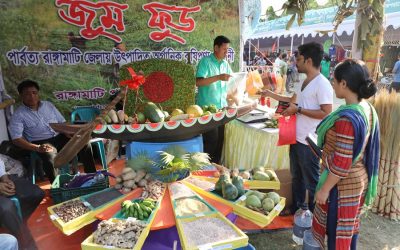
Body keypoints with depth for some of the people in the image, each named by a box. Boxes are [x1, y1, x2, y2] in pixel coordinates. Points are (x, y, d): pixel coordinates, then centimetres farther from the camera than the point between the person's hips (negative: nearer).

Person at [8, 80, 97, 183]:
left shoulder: (48, 105, 9)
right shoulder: (18, 115, -4)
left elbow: (63, 123, 13)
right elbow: (16, 139, -13)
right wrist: (37, 148, -29)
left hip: (59, 136, 4)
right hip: (42, 142, -4)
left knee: (85, 144, -16)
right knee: (50, 158, -36)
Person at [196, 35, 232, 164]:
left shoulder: (225, 64, 12)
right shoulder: (205, 61, -8)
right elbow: (198, 82, -19)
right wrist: (218, 77, -25)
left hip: (222, 107, 7)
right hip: (207, 108, -6)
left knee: (220, 139, 11)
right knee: (211, 140, -4)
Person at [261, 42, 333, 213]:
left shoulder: (322, 84, -18)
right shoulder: (306, 82, 11)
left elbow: (326, 113, -24)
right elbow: (294, 100, 24)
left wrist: (298, 110, -21)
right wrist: (271, 94, 25)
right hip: (296, 138, 9)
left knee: (311, 181, 7)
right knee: (296, 177, 21)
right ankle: (296, 208, 38)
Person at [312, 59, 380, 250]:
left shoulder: (347, 118, -29)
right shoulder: (367, 109, -1)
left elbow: (341, 163, -26)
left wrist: (324, 189, -16)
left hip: (342, 185, -9)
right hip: (358, 179, 9)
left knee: (337, 231, 11)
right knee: (348, 228, 25)